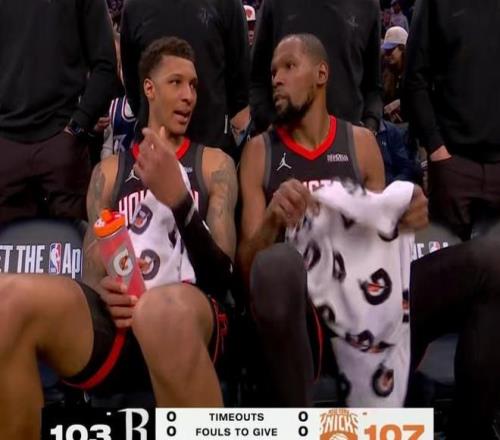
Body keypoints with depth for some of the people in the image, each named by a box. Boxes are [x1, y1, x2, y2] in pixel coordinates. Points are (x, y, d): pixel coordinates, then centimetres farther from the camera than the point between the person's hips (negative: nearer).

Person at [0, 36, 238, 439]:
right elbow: (93, 270, 16)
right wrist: (105, 291, -9)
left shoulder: (214, 164, 14)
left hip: (186, 321, -2)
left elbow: (221, 277, 2)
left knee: (164, 308, -41)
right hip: (115, 323, 3)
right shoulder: (110, 171, 21)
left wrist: (178, 199, -15)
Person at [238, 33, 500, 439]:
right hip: (301, 316, -2)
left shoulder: (362, 142, 14)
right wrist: (273, 220, -19)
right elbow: (246, 265, 2)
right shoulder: (259, 151, 8)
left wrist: (406, 221, -5)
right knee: (277, 265, -38)